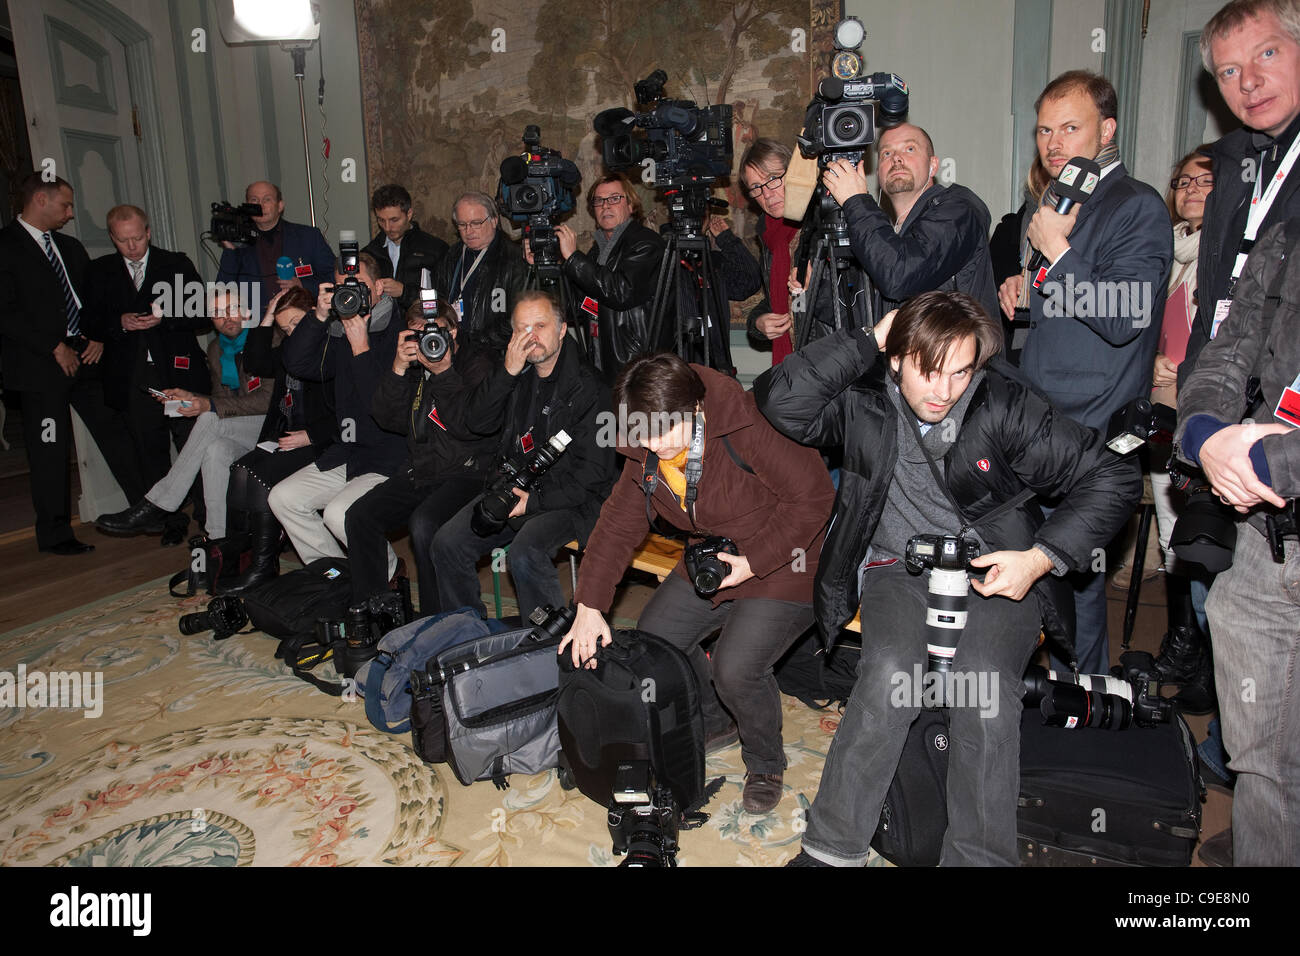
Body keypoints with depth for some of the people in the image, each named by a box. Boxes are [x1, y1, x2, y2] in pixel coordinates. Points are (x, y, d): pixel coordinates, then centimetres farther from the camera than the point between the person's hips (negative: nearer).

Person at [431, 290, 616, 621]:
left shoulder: (588, 388, -12)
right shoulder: (517, 374, 8)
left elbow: (593, 471, -15)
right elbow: (476, 422, -1)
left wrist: (536, 501, -20)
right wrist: (507, 372, -15)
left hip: (567, 499, -6)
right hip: (511, 487, 7)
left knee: (524, 553, -32)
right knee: (447, 543, -7)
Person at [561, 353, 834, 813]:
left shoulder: (746, 431, -29)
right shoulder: (645, 453, -6)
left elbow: (813, 495, -23)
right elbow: (618, 523, 2)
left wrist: (755, 562, -24)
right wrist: (590, 604, -4)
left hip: (781, 564, -7)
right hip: (712, 560, 8)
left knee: (736, 667, -23)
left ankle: (766, 765, 9)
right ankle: (715, 723, 31)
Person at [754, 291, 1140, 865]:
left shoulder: (1004, 407, -6)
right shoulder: (865, 404, -2)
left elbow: (1112, 477, -2)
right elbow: (780, 400, -18)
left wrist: (1042, 558, -13)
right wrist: (867, 340, -15)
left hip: (997, 570, 0)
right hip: (898, 566, 1)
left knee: (983, 684, -29)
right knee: (890, 673, -29)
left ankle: (977, 858, -13)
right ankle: (830, 849, -15)